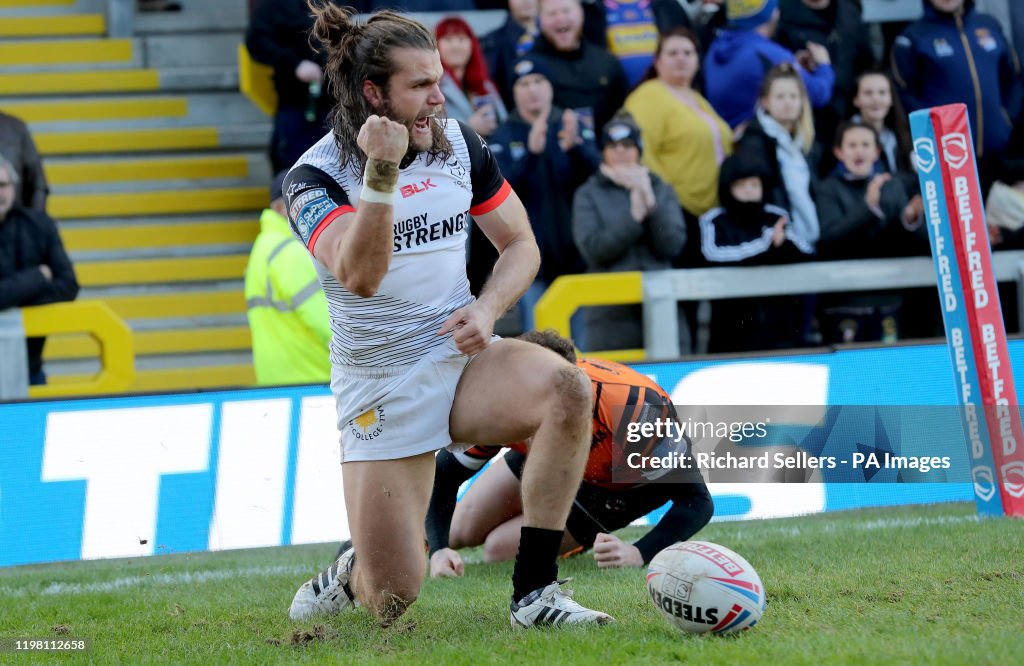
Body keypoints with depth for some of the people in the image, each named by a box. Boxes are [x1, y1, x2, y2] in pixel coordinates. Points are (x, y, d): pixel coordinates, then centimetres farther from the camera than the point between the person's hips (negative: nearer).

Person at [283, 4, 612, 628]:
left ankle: (535, 590, -22)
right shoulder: (315, 178, -12)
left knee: (568, 388, -32)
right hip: (379, 386, -4)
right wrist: (382, 173, -40)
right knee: (391, 601, -9)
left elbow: (520, 244, 10)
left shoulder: (460, 144, 2)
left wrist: (487, 310, -10)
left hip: (462, 358, 4)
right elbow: (360, 275, -29)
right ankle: (351, 577, 32)